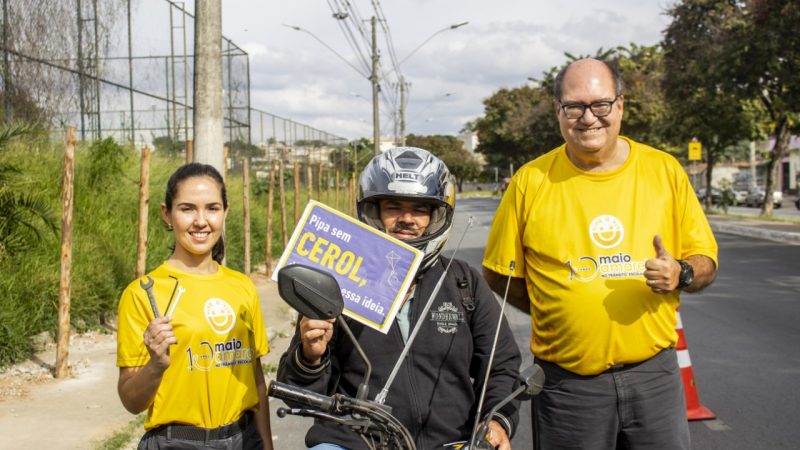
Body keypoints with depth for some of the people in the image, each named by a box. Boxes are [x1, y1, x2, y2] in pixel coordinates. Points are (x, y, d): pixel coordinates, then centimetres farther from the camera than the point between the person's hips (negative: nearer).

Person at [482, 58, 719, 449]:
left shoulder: (664, 170, 3)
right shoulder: (531, 181, -3)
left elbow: (705, 262, 8)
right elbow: (499, 273, 3)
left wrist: (681, 274, -12)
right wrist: (559, 313, -3)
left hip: (653, 373, 2)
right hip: (567, 383, -1)